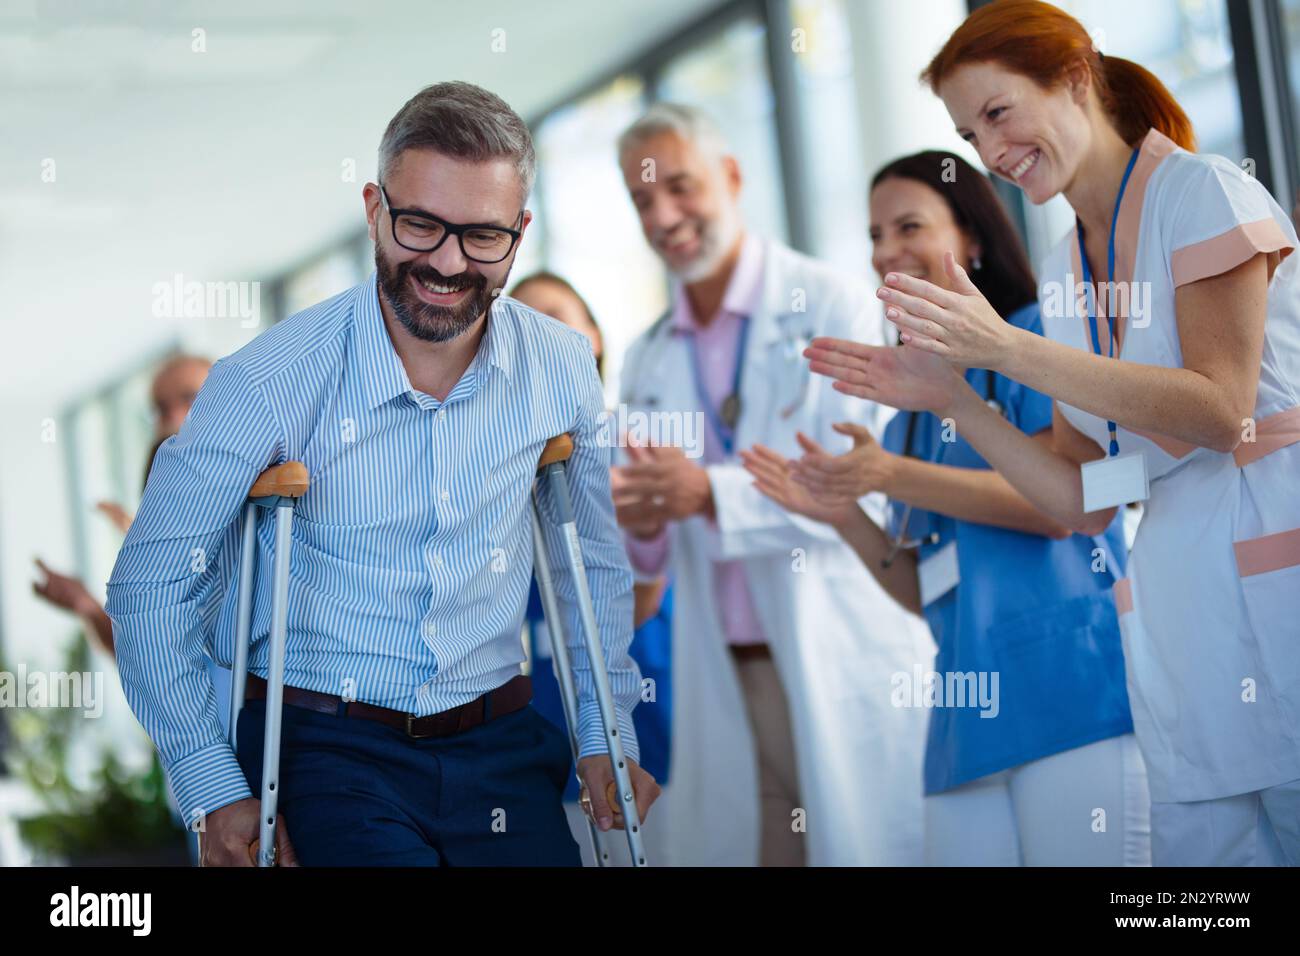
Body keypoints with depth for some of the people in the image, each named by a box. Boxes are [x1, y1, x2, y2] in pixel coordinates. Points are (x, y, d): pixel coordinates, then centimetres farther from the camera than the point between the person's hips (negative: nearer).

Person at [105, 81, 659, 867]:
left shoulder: (561, 368, 1)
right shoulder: (269, 381, -12)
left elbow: (594, 561, 18)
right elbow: (151, 584, -4)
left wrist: (607, 735, 16)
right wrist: (215, 792, -7)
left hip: (497, 743, 4)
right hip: (325, 747, -4)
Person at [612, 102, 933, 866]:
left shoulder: (831, 304, -5)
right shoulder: (647, 362, 15)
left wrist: (713, 493, -24)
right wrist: (641, 525, -6)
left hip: (844, 664, -5)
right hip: (725, 681, 5)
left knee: (860, 846, -3)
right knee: (741, 845, 4)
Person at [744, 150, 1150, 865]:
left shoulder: (1036, 336, 5)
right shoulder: (915, 412, 24)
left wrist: (894, 477, -12)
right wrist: (843, 514, 5)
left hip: (1071, 690, -6)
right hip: (967, 722, 6)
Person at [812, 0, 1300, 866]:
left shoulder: (1199, 191, -4)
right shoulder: (1063, 272, 14)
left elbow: (1221, 409, -15)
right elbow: (1085, 502, 13)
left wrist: (1009, 350, -18)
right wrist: (953, 401, 2)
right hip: (1178, 592, 6)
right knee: (1203, 842, 4)